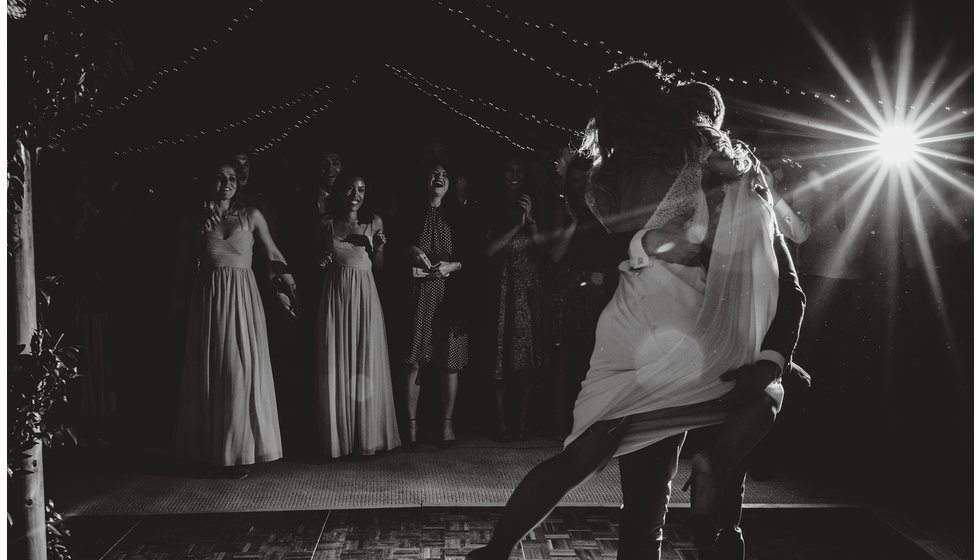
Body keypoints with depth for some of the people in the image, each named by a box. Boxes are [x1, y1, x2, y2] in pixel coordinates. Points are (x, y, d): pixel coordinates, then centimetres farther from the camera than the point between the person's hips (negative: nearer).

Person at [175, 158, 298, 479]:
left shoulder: (250, 216, 5)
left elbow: (273, 254, 6)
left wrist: (293, 290, 1)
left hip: (242, 295, -1)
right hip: (208, 296, 1)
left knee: (242, 370, -3)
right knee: (209, 373, 5)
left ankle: (241, 450, 7)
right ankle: (213, 449, 16)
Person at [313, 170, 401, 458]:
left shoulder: (374, 222, 4)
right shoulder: (326, 223, 5)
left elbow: (379, 266, 10)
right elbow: (320, 261, 13)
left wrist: (377, 247, -9)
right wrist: (322, 260, -9)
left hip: (364, 296, 0)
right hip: (335, 296, 0)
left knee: (366, 367, 2)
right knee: (335, 367, 2)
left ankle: (368, 436, 12)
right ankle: (338, 437, 11)